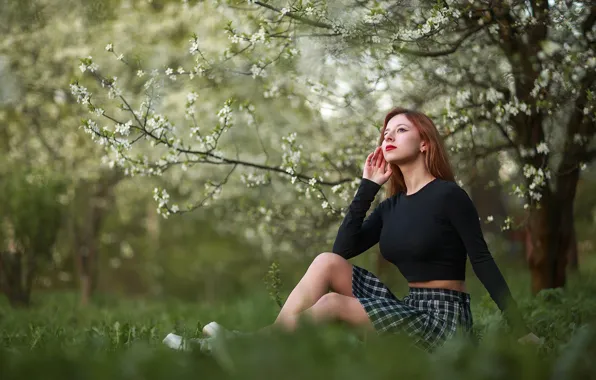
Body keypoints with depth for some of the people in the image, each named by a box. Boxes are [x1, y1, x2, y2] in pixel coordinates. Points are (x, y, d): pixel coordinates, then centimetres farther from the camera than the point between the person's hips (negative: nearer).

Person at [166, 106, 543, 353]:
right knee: (328, 261, -10)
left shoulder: (448, 195, -7)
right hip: (410, 311, 7)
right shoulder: (393, 205, 14)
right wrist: (368, 186, 1)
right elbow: (345, 248, 3)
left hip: (443, 317, -7)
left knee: (331, 303, -21)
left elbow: (483, 262, -8)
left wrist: (521, 331, -9)